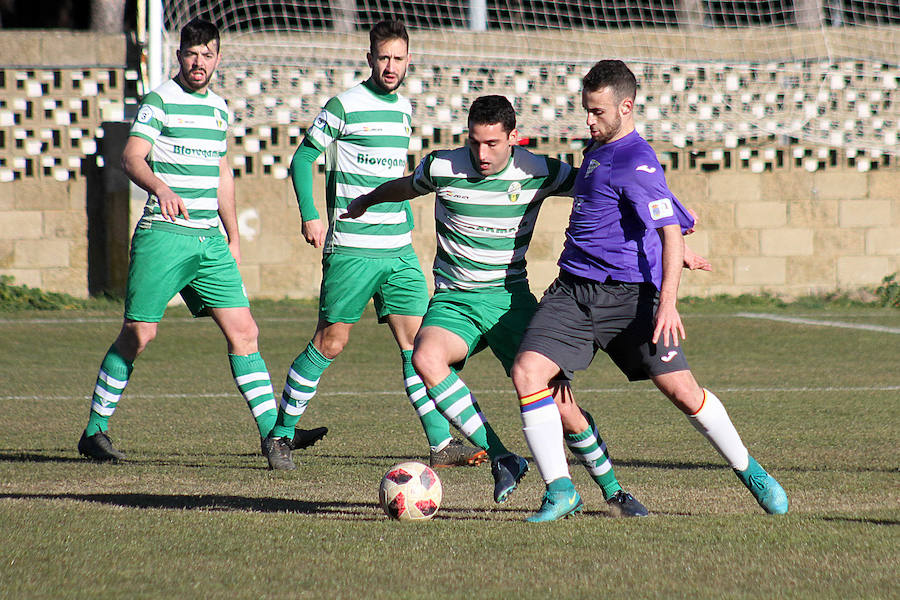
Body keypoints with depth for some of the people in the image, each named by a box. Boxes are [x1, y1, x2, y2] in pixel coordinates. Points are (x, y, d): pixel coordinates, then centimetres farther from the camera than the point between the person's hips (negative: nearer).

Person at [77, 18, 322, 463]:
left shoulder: (220, 109, 16)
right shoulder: (160, 101, -4)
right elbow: (131, 158, -16)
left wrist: (233, 237, 25)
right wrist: (161, 188, -36)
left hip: (210, 240, 6)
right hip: (163, 235, -6)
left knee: (243, 331, -2)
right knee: (139, 333, -4)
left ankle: (271, 431, -2)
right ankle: (94, 431, 9)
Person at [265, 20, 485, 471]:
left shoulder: (403, 108, 14)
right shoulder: (344, 106, -6)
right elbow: (302, 158, -2)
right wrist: (309, 215, -13)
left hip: (399, 249, 5)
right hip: (350, 248, -5)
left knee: (416, 341, -1)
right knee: (330, 343, -2)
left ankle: (441, 443, -1)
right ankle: (281, 434, 11)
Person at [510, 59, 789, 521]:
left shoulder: (636, 162, -13)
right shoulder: (597, 147, 14)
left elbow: (671, 231, -21)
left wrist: (667, 302, -28)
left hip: (629, 293, -7)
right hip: (572, 292, 7)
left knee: (680, 388, -10)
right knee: (527, 372, -13)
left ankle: (749, 471, 13)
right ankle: (560, 489, -7)